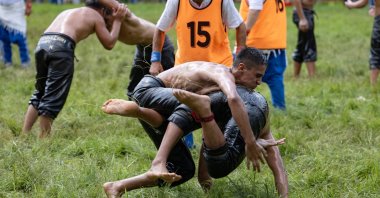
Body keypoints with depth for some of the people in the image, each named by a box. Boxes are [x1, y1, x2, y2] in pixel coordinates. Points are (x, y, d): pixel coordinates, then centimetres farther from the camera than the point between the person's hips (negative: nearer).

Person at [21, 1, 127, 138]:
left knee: (40, 93, 20)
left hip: (42, 43, 7)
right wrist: (117, 20, 28)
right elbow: (109, 44, 19)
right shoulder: (96, 16, 17)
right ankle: (43, 140, 3)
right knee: (52, 98, 0)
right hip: (61, 46, -7)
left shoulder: (68, 12, 35)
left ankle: (24, 135, 16)